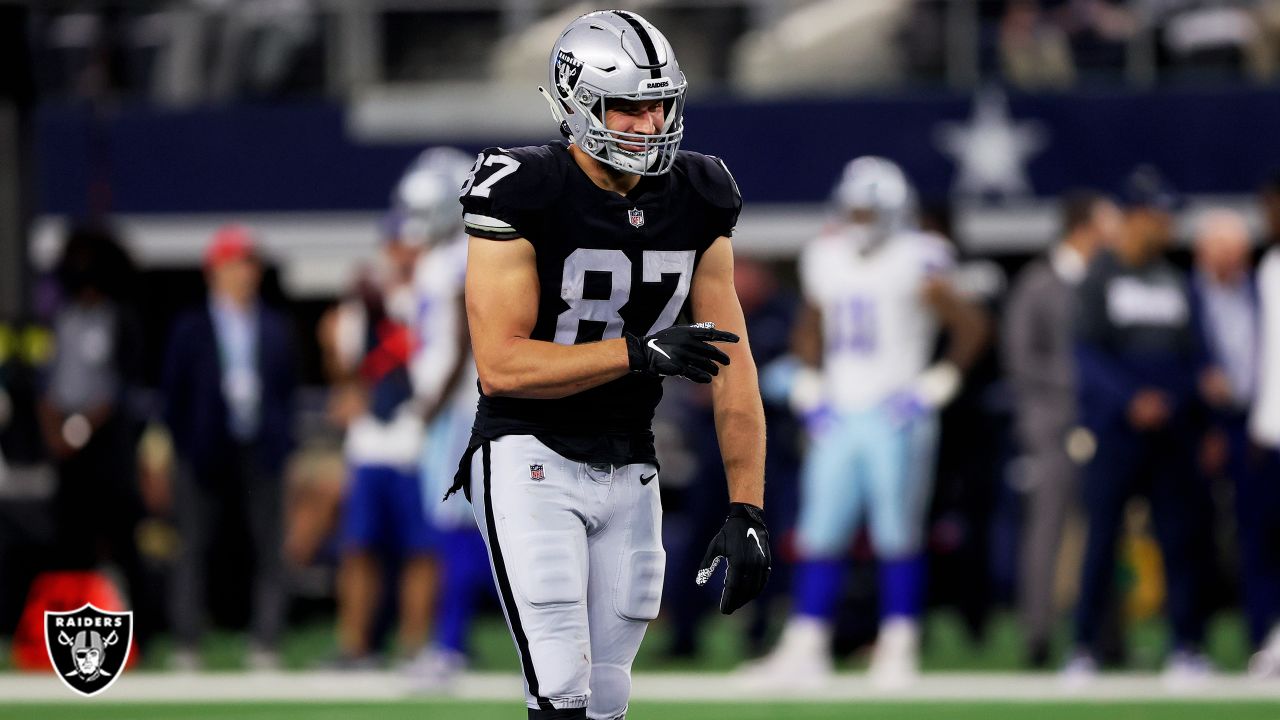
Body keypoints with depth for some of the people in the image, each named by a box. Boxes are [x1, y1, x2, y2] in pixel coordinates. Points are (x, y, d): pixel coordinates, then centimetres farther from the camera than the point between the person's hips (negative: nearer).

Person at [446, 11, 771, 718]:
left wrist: (746, 508, -4)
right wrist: (637, 352, -27)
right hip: (529, 458, -6)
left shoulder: (698, 201, 1)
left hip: (629, 471, 6)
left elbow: (730, 365, 3)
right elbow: (500, 363, -19)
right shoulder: (522, 195, -15)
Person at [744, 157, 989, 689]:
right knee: (819, 535, 2)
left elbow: (971, 326, -6)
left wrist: (936, 385, -9)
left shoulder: (914, 265, -7)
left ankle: (899, 648, 3)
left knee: (898, 536, -3)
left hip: (895, 417, -5)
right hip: (838, 418, 5)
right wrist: (808, 388, 13)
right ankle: (804, 649, 4)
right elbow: (810, 330, 25)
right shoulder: (827, 261, 10)